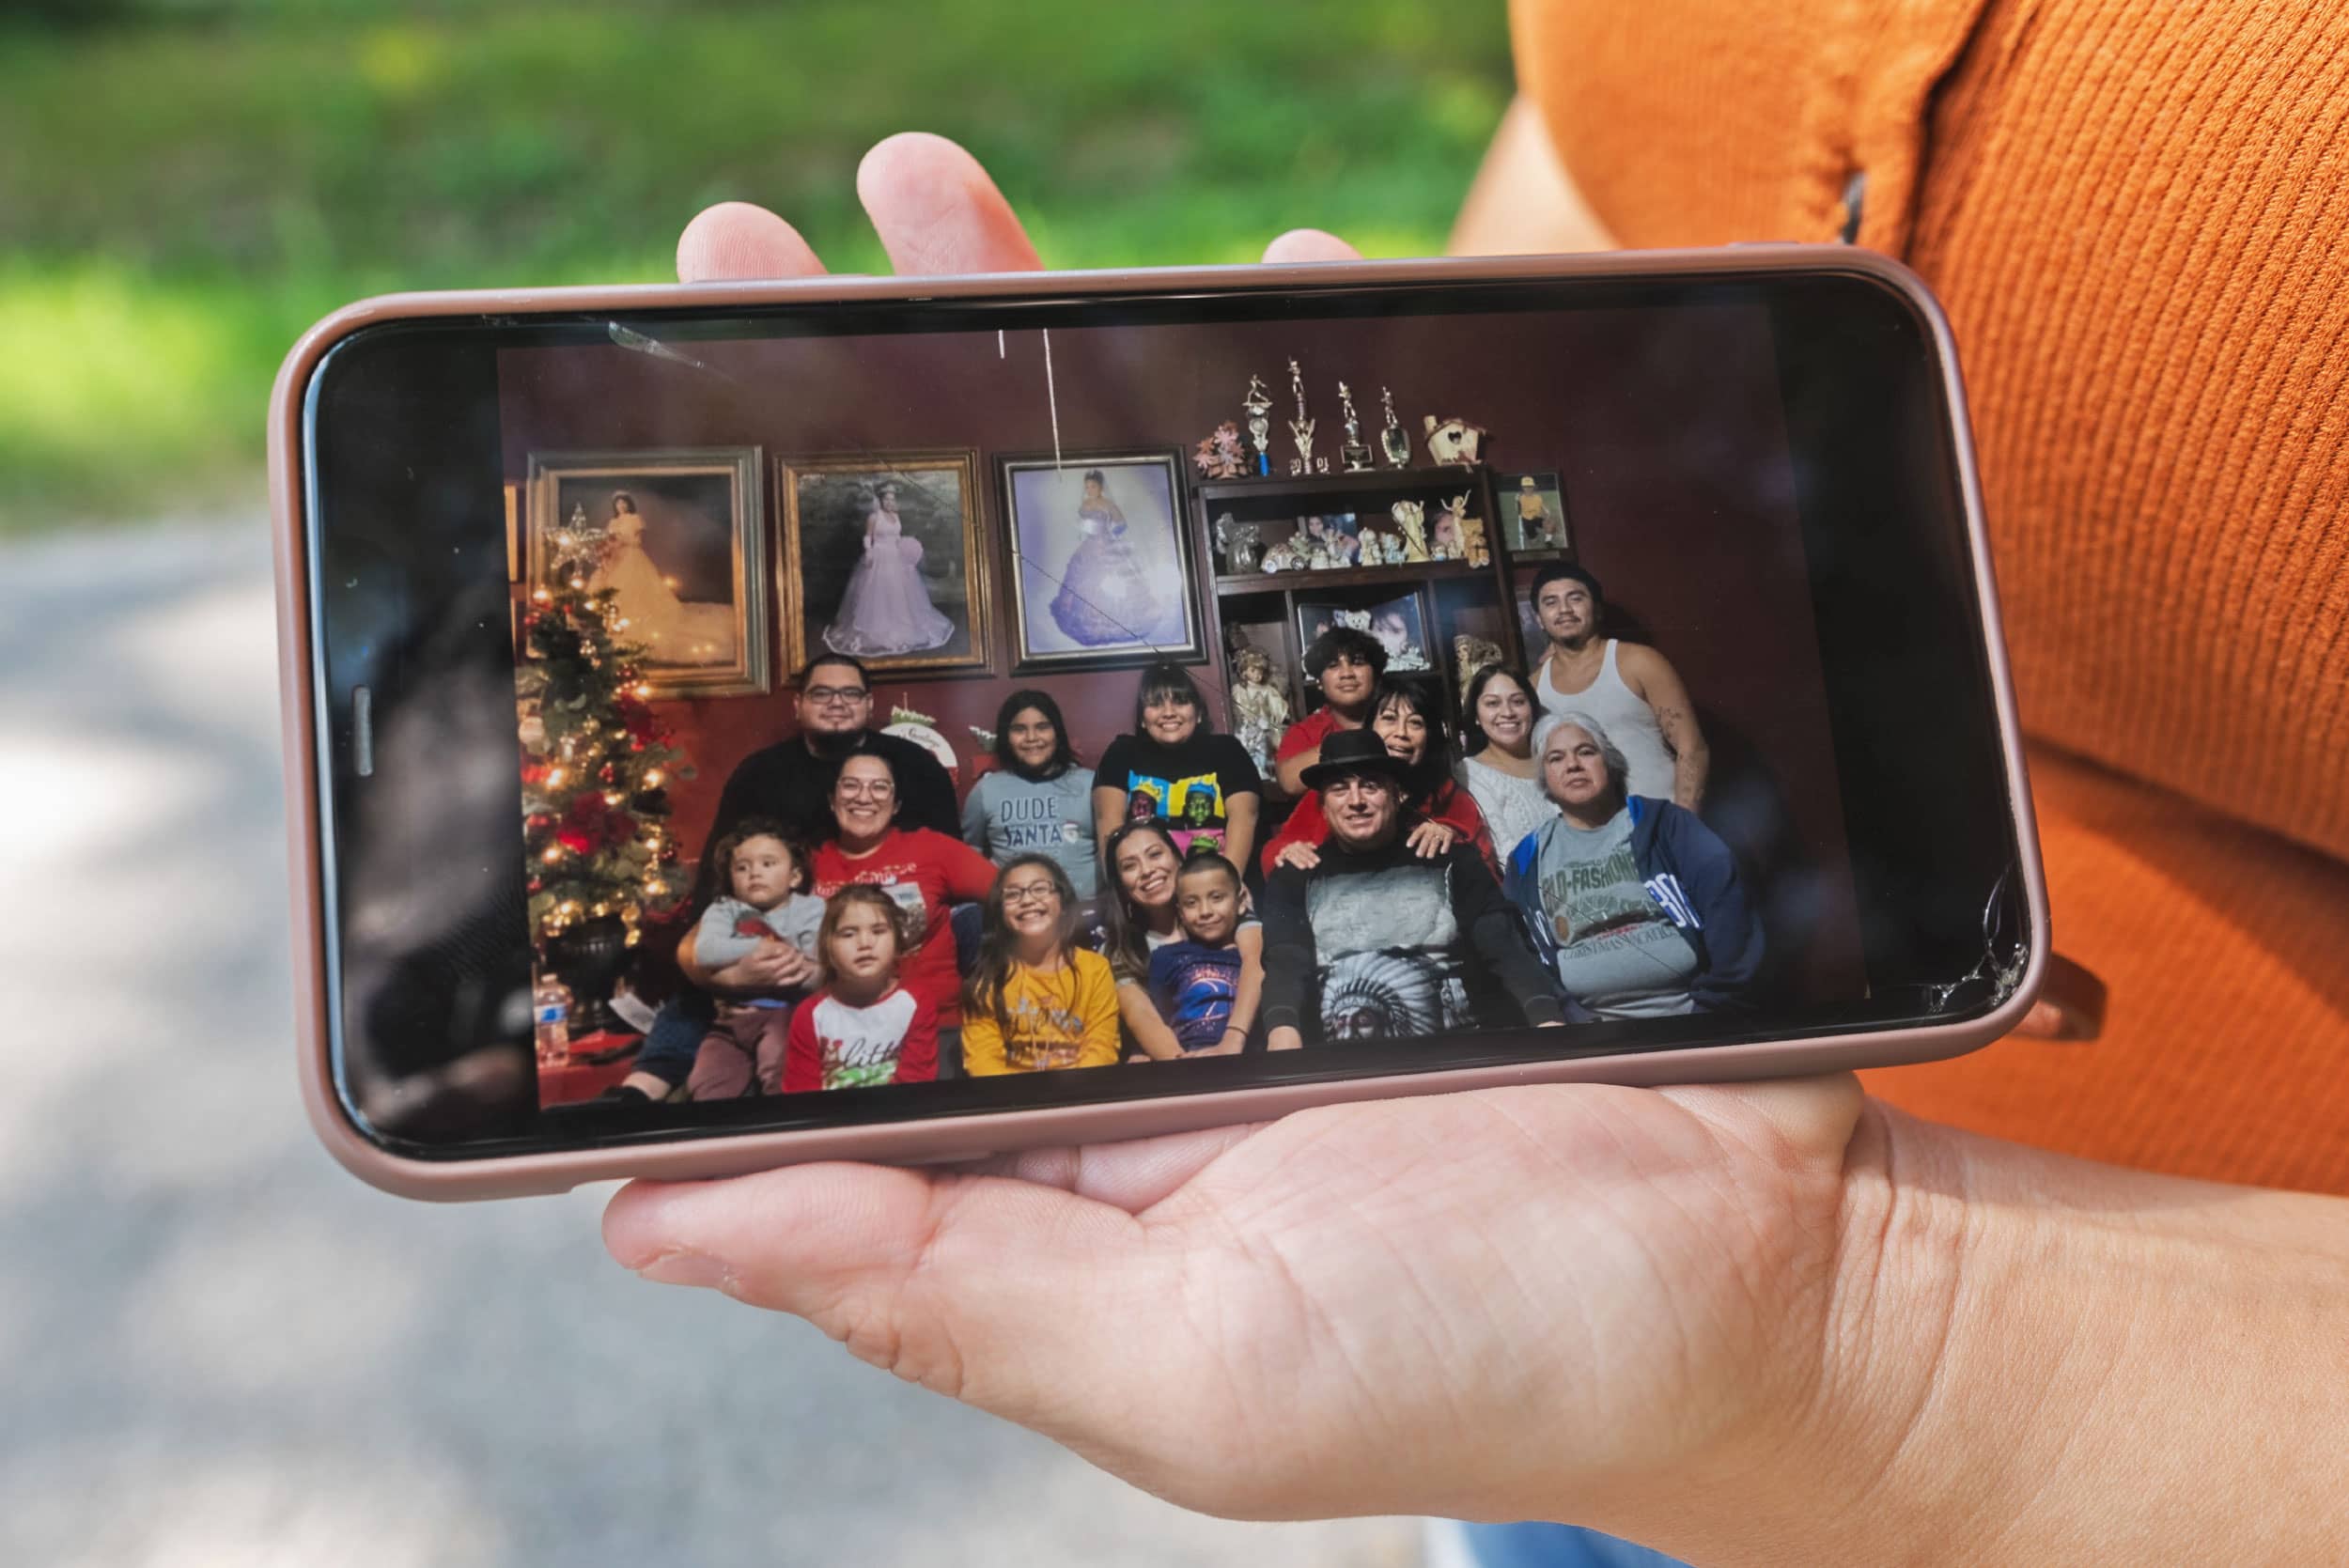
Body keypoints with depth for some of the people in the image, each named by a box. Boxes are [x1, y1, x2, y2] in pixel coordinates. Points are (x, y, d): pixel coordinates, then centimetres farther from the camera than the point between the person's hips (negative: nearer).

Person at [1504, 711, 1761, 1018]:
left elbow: (1724, 898, -3)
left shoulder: (1661, 821, 9)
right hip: (1594, 1028, 2)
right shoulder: (1528, 859, 14)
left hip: (1691, 1013, -2)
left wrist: (1716, 1003, -12)